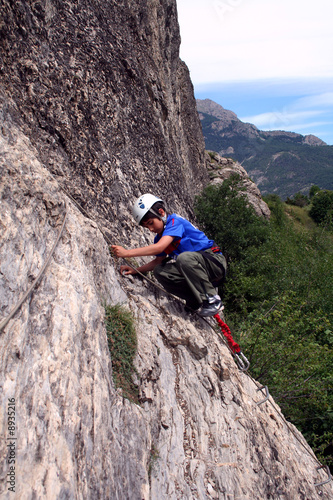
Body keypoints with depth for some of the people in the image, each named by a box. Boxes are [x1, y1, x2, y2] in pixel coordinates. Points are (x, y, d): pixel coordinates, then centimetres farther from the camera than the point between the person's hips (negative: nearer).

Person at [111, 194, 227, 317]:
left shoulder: (175, 221, -15)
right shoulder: (159, 237, 10)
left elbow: (159, 247, -28)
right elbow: (158, 261, 17)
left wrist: (126, 253, -27)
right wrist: (135, 270, 4)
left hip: (215, 262, -8)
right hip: (193, 269, 8)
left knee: (185, 257, -37)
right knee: (159, 271, -10)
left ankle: (212, 300, -21)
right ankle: (198, 302, -7)